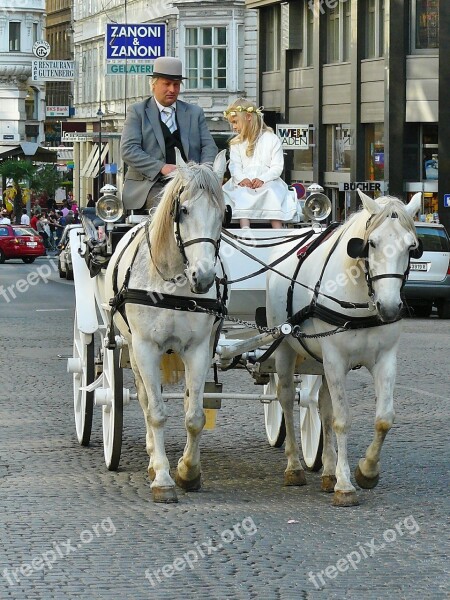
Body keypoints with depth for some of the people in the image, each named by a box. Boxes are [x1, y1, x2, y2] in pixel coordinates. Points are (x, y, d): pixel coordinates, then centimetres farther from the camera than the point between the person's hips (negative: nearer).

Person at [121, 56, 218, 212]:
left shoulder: (195, 113, 19)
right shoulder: (137, 111, 9)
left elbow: (209, 147, 13)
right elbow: (128, 150, -3)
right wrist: (162, 167, -16)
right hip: (151, 184, -3)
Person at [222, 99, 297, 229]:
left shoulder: (271, 139, 6)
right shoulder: (236, 143, 18)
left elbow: (277, 167, -1)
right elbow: (235, 166, 6)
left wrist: (262, 179, -18)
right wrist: (242, 179, -16)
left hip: (267, 181, -2)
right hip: (243, 182, 2)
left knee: (273, 194, -32)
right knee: (241, 195, -31)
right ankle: (245, 229, -48)